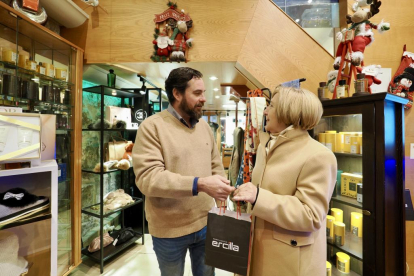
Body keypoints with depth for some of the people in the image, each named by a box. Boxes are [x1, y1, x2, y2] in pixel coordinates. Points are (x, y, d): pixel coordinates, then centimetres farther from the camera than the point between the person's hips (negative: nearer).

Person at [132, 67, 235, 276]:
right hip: (169, 230, -4)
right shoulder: (152, 127, -15)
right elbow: (148, 178, -24)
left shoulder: (204, 126, 3)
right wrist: (199, 184, -32)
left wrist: (222, 192, 1)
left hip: (206, 223, 5)